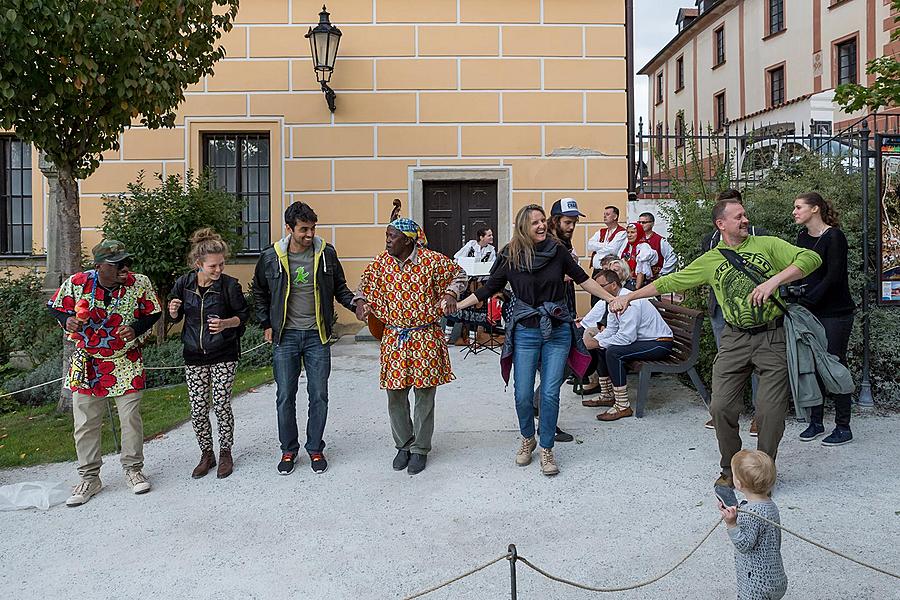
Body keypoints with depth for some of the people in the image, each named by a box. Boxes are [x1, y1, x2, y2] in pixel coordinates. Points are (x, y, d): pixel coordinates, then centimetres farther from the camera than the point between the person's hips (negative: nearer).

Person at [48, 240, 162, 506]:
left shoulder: (139, 283, -13)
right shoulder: (76, 283, -13)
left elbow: (153, 313, 1)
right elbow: (55, 307, 5)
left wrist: (136, 329, -17)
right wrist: (67, 320, -17)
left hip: (126, 362, 0)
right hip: (87, 362, 1)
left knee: (131, 419, 5)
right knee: (86, 422, 7)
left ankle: (133, 469, 24)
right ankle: (89, 478, 22)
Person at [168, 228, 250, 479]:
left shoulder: (229, 285, -12)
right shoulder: (183, 283, -4)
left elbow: (244, 315, -2)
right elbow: (176, 317, 10)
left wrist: (226, 323, -20)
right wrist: (173, 311, -13)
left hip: (223, 355, -2)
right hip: (194, 355, 3)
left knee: (222, 406, 0)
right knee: (198, 410, 5)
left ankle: (225, 453, 21)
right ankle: (206, 454, 24)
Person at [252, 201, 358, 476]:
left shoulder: (326, 253, -3)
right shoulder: (271, 257, -3)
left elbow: (339, 288, 10)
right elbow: (259, 293, 13)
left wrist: (355, 304, -9)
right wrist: (266, 325, 7)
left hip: (317, 336, 0)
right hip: (285, 337, 0)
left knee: (319, 396, 5)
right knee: (285, 396, 6)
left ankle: (315, 449, 22)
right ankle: (288, 450, 23)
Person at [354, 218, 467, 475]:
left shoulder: (431, 260, -9)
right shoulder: (381, 262, 2)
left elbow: (458, 275, 7)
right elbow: (367, 281, 20)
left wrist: (451, 294, -10)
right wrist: (362, 301, 2)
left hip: (425, 338, -3)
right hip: (394, 338, 3)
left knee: (424, 394, 5)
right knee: (395, 395, 8)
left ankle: (420, 449, 21)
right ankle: (403, 445, 27)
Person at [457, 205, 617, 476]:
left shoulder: (557, 250, -2)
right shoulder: (510, 257, -4)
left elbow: (583, 279, 7)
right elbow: (488, 289, 5)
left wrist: (612, 298, 6)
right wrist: (455, 306, 3)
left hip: (558, 331, 0)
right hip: (526, 333, 0)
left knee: (550, 393, 0)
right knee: (523, 394, 2)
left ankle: (546, 449, 17)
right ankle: (527, 439, 29)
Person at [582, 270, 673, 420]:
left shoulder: (629, 301, -25)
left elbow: (626, 337, -30)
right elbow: (611, 330, 7)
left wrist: (598, 343, -20)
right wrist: (594, 340, -11)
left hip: (660, 344, -10)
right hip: (642, 340, 10)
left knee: (613, 352, -27)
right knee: (601, 348, 9)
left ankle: (623, 406, -20)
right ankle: (607, 396, 20)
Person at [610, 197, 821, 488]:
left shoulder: (767, 244, 4)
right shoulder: (710, 261, 8)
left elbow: (810, 258, -6)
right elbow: (670, 281, 10)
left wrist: (774, 280, -21)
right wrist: (629, 296, 8)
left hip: (773, 338, -2)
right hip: (735, 339, 2)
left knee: (770, 410, -3)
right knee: (722, 407, -2)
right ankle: (730, 469, 19)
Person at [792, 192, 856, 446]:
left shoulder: (834, 237, -12)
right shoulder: (802, 237, 9)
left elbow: (833, 277, -18)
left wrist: (806, 300, -22)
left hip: (835, 313, -7)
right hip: (810, 311, 7)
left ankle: (843, 427, 9)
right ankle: (816, 422, 21)